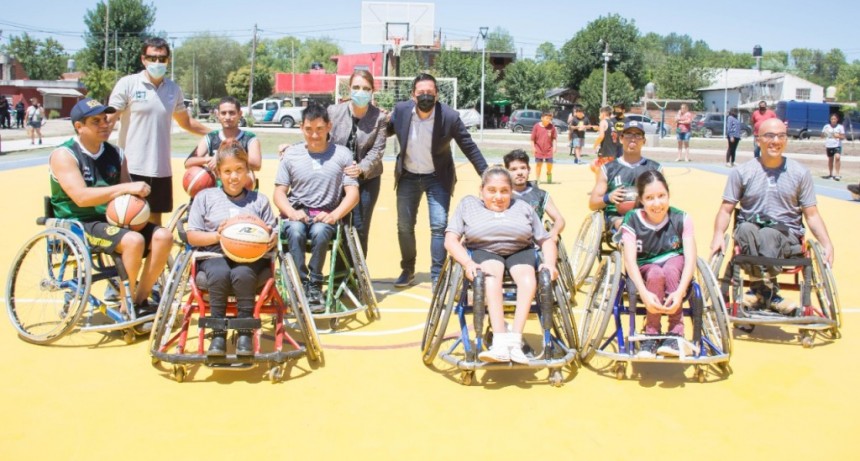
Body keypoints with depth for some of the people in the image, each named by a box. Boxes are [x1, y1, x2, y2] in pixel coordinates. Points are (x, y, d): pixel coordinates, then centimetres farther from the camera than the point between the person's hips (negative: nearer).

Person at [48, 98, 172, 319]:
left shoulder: (115, 154, 10)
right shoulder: (64, 155, -8)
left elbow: (127, 195, 15)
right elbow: (81, 197, -23)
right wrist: (125, 188, -27)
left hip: (113, 219, 6)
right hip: (78, 225, -6)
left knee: (163, 236, -16)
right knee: (133, 240, -32)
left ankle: (140, 300, -4)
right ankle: (126, 307, -13)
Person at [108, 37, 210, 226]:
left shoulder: (174, 89, 10)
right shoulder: (127, 84, -3)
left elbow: (186, 122, 24)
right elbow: (109, 121, -6)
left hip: (161, 169, 4)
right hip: (132, 168, -4)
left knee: (155, 220, 12)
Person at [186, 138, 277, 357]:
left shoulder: (259, 200, 18)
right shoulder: (205, 197, 15)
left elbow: (271, 235, 14)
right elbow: (192, 236, 9)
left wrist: (271, 238, -11)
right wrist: (216, 235, -9)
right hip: (215, 254, 0)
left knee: (242, 274, -35)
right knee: (220, 274, -35)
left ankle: (245, 332, -20)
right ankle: (218, 332, -21)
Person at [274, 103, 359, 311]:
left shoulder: (342, 154, 5)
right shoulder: (291, 154, 9)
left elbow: (353, 194, 0)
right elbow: (279, 192, 8)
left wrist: (334, 215, -16)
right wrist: (292, 212, -13)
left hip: (326, 215, -1)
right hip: (297, 213, 1)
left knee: (319, 231, -35)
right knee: (295, 231, -33)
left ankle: (315, 286, -23)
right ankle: (301, 286, -28)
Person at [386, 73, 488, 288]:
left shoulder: (450, 116, -20)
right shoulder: (401, 110, -13)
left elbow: (470, 148, -11)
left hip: (437, 177, -2)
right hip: (408, 176, 3)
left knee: (439, 226, -9)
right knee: (404, 226, 10)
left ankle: (437, 275, 3)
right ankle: (407, 270, 28)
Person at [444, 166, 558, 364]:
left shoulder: (523, 207, 21)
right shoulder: (468, 204, 17)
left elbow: (546, 240, 15)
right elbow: (451, 240, 3)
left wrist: (550, 263, -7)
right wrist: (468, 263, -17)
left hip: (520, 252, 2)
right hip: (484, 252, -2)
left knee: (528, 280, -33)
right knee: (492, 276, -37)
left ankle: (515, 339, -39)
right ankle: (500, 341, -47)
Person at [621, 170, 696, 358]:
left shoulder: (681, 219, -11)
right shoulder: (632, 221, -13)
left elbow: (690, 258, -20)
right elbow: (630, 260, -23)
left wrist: (679, 291, -36)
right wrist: (644, 293, -39)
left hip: (675, 270, 1)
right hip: (644, 273, -1)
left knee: (670, 268, -33)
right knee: (656, 273, -34)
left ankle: (676, 333, -28)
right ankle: (651, 335, -25)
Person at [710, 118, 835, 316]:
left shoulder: (800, 173, 6)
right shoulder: (742, 172, 4)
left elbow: (812, 215, 7)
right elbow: (726, 210, 2)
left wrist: (827, 244, -8)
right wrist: (718, 235, -17)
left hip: (787, 235, 0)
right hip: (749, 232, 1)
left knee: (768, 234, -35)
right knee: (747, 229, -35)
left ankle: (760, 290, -22)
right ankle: (770, 293, -29)